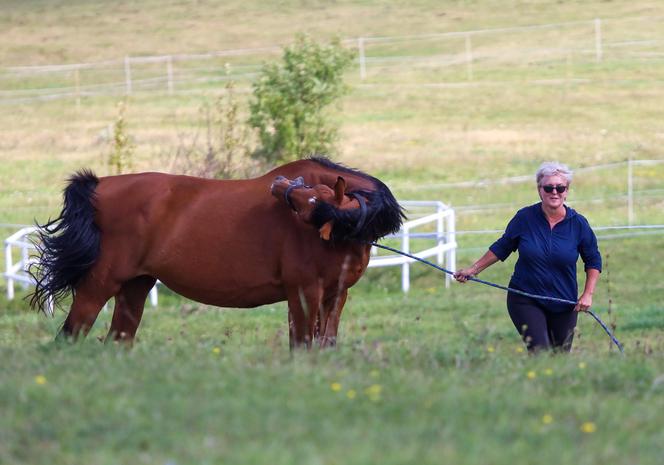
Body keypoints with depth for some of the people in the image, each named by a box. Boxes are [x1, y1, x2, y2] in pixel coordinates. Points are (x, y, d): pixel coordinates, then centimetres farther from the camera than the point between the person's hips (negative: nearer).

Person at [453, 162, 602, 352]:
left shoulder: (578, 223, -4)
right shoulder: (525, 218, -6)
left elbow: (593, 261, 9)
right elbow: (502, 248, 9)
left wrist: (588, 294, -1)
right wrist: (473, 269, 7)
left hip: (564, 305, 2)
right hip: (525, 300, -2)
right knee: (541, 353, -18)